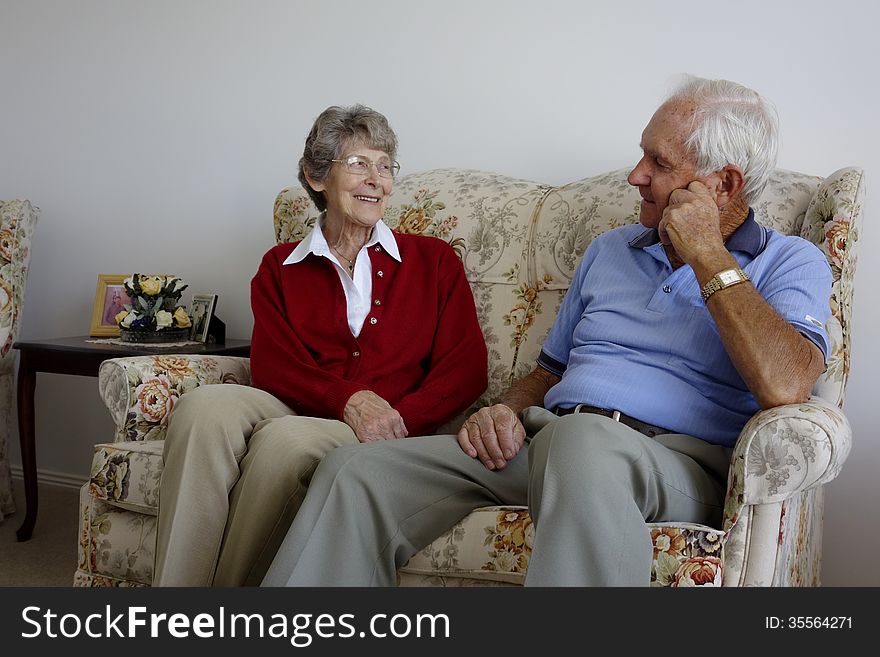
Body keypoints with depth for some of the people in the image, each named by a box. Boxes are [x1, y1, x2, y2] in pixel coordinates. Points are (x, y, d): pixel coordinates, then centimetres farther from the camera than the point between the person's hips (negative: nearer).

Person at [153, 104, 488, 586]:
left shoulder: (433, 261, 17)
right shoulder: (280, 268, 20)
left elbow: (465, 368, 7)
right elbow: (271, 366, 4)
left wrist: (398, 421, -12)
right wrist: (349, 400, -16)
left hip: (386, 435, -1)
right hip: (293, 411, 2)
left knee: (286, 438, -34)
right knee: (204, 406, -31)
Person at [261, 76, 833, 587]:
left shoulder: (791, 263, 6)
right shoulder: (610, 250, 26)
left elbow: (784, 386, -15)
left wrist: (707, 253, -8)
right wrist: (505, 412, 4)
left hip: (675, 459, -5)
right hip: (542, 439, 6)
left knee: (582, 438, -43)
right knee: (355, 472, -15)